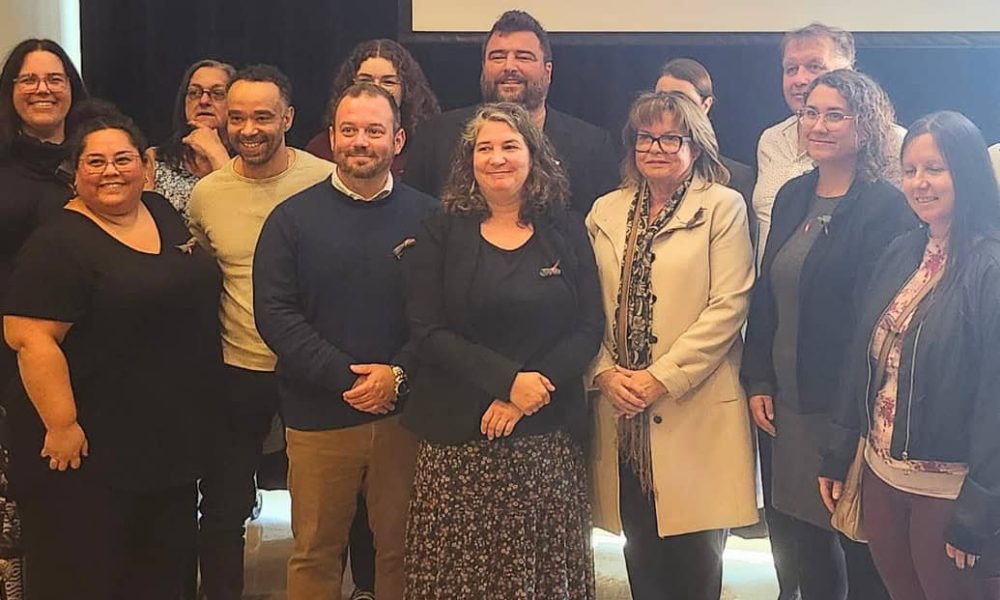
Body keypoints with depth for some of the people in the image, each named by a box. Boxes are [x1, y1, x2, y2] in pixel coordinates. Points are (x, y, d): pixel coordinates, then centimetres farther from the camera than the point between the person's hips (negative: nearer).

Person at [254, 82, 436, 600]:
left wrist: (399, 374, -16)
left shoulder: (426, 217, 3)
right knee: (315, 553, 9)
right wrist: (346, 378, -14)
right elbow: (274, 314, -5)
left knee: (401, 548, 10)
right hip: (319, 416, 0)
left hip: (405, 410, 0)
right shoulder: (293, 218, 3)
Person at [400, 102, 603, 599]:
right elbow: (428, 331, -5)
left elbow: (589, 326, 2)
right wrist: (508, 381, -16)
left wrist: (527, 397, -11)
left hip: (549, 433, 1)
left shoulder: (565, 231, 7)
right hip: (458, 434, -1)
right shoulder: (442, 234, 4)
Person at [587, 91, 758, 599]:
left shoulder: (722, 207, -2)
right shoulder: (606, 211, 12)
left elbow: (728, 307, -9)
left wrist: (663, 378, -13)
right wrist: (605, 372, -7)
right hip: (623, 410, 4)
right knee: (641, 549, 9)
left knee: (694, 554, 0)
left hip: (694, 411, -4)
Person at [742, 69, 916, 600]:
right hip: (788, 402, 6)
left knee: (857, 545, 7)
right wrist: (758, 381, 6)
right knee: (807, 540, 15)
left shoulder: (886, 206, -12)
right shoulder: (792, 197, 9)